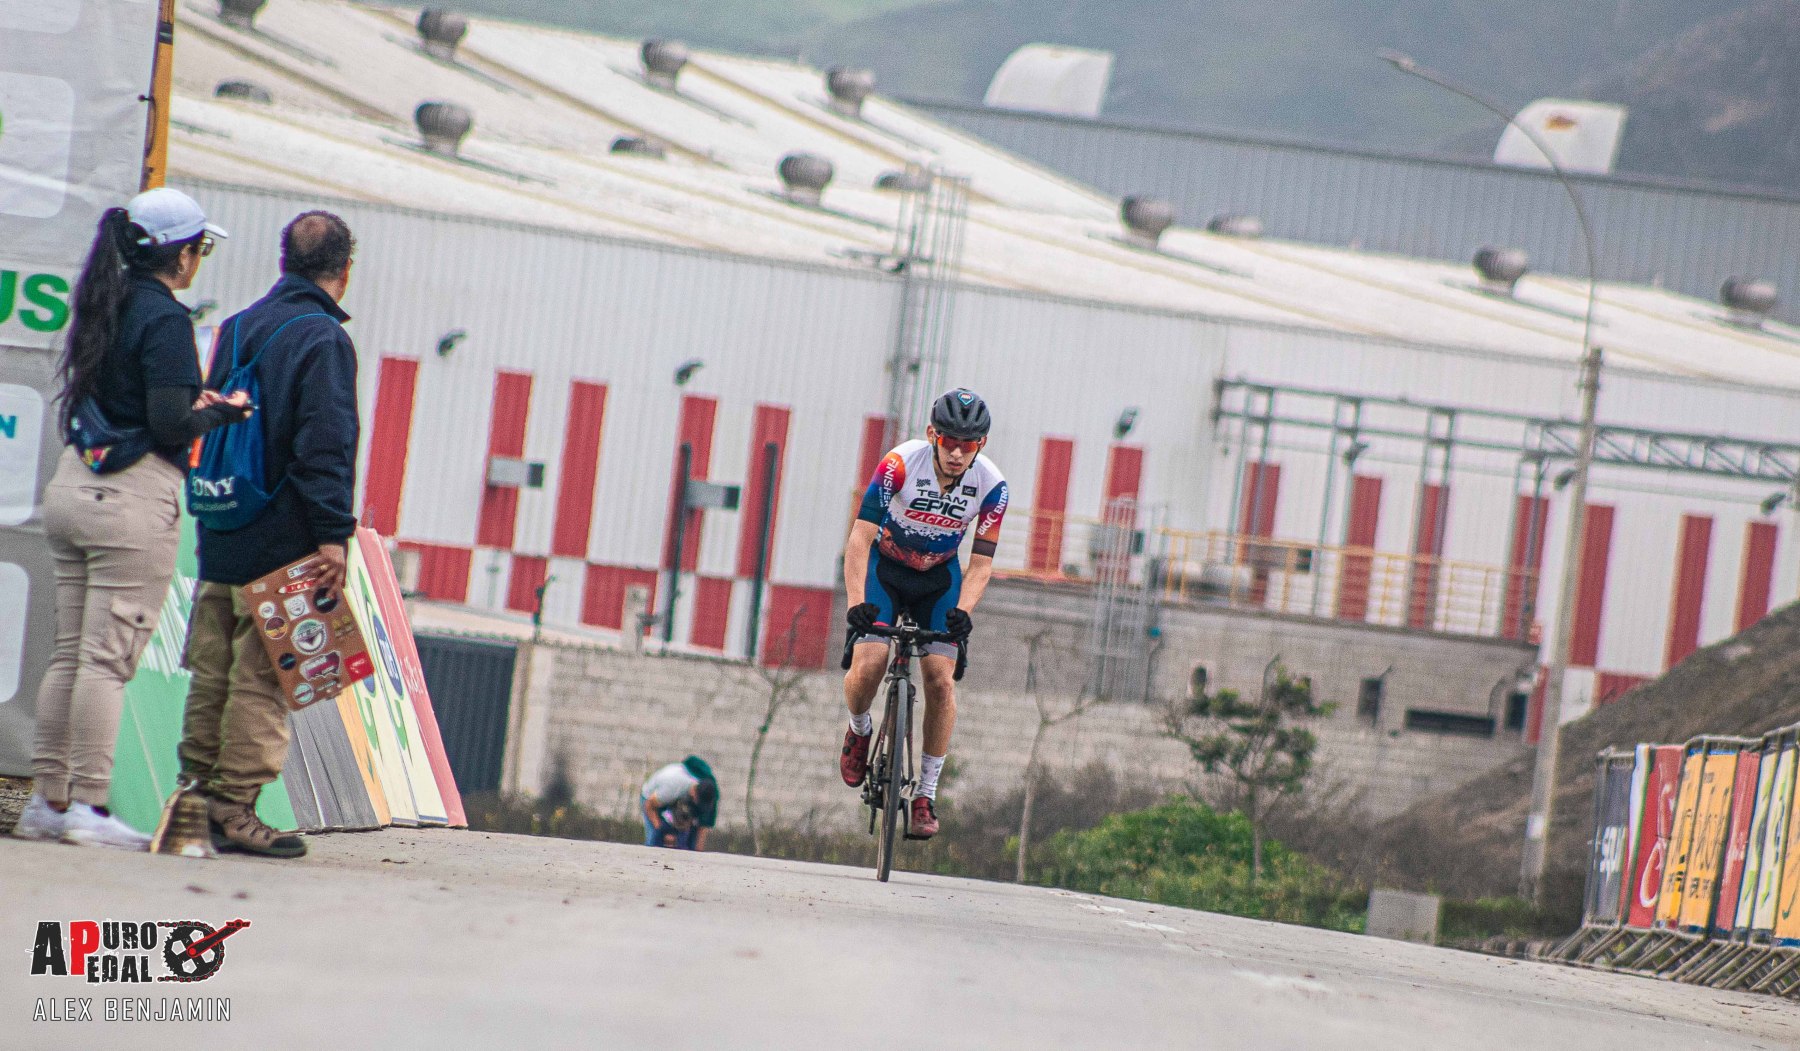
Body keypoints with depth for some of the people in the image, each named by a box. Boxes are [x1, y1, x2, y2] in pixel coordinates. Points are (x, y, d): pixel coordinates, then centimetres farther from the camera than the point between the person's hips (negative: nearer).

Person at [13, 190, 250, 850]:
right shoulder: (164, 318, -11)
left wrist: (190, 400, 16)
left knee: (68, 654, 9)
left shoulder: (104, 306, 13)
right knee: (108, 658, -6)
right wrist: (221, 414, 0)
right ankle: (87, 808, -6)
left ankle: (47, 801, 10)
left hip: (74, 485, 8)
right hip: (133, 497, -8)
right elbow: (170, 423, -18)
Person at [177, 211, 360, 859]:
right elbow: (324, 444, -19)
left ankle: (196, 797, 16)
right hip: (281, 539, -8)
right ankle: (235, 810, -6)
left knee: (212, 673, 13)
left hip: (221, 537, 8)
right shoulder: (321, 337, -12)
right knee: (262, 679, -5)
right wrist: (333, 532, -19)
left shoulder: (236, 328, 13)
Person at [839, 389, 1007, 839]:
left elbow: (981, 563, -15)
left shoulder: (991, 485, -20)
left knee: (940, 676, -15)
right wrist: (855, 603, -40)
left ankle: (925, 796, -4)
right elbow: (860, 537, -28)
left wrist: (962, 611, -34)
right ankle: (859, 730, 13)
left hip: (940, 576, 2)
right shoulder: (901, 463, -28)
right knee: (868, 666, -21)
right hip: (885, 568, -2)